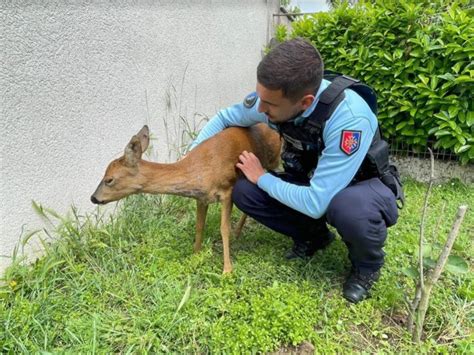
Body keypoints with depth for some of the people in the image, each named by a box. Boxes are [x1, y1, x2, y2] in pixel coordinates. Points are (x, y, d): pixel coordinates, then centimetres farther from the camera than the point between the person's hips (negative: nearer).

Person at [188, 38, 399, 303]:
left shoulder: (350, 119, -38)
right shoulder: (271, 96, -19)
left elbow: (315, 203, -38)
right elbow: (224, 118, 1)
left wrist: (262, 177, -24)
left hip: (365, 187, -5)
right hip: (311, 182, 5)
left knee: (350, 209, -40)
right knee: (244, 192, -13)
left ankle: (367, 265, -4)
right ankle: (314, 235, 10)